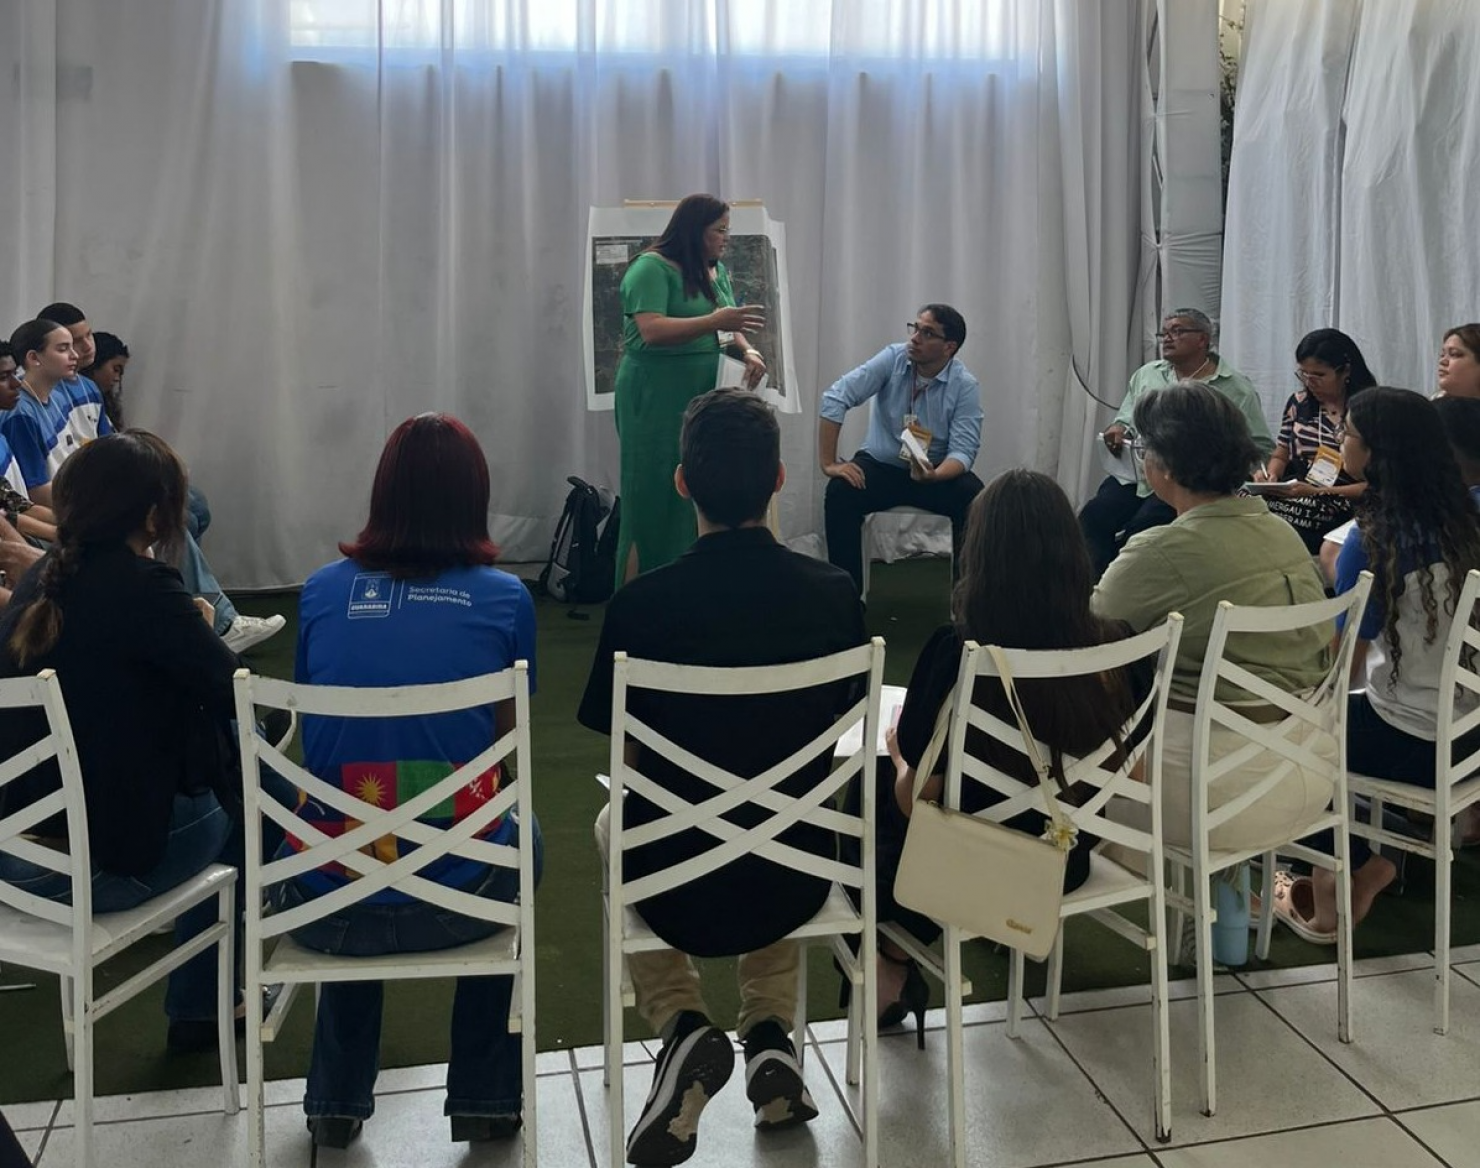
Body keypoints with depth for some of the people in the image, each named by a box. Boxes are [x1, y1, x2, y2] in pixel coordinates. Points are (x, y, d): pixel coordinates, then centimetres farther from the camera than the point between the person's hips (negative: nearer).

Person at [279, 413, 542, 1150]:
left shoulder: (323, 592, 2)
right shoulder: (504, 599, -3)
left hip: (323, 908, 2)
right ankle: (485, 1100, 39)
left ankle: (337, 1099, 44)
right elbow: (503, 739, 7)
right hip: (454, 899, -2)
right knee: (520, 839, 33)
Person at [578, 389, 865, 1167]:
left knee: (612, 825, 33)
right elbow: (840, 721, 4)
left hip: (677, 885, -2)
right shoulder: (834, 593, -12)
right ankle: (770, 1038, 23)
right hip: (794, 882, 2)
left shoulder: (641, 603, -19)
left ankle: (683, 1027, 12)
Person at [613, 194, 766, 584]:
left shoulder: (717, 272, 14)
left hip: (702, 398, 7)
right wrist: (713, 322, -26)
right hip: (656, 401, -7)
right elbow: (652, 331, -22)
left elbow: (729, 327, 16)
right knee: (654, 498, -3)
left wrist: (747, 350, -5)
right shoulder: (652, 268, -10)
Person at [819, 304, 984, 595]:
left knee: (975, 498, -29)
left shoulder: (965, 385, -13)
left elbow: (963, 450, -19)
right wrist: (829, 463, -24)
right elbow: (835, 398, -18)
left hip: (936, 472, 0)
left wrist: (933, 476, -41)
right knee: (839, 492, -29)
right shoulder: (892, 358, -12)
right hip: (879, 465, 0)